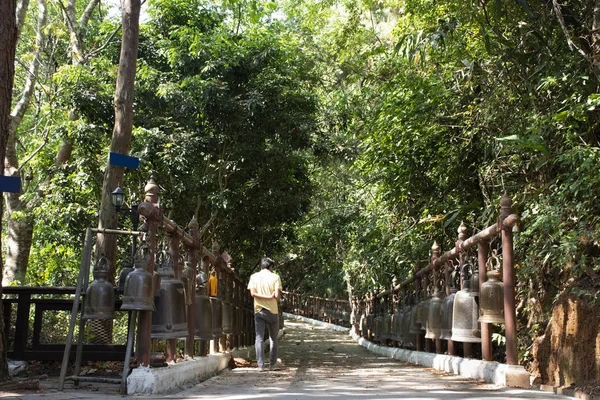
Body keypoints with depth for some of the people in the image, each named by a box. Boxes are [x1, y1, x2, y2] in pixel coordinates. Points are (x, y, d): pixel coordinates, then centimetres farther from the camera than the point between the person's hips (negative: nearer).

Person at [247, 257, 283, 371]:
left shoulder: (254, 276, 3)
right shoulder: (275, 277, -3)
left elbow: (253, 293, -10)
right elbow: (277, 295, -12)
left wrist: (268, 297, -9)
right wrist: (272, 296, 9)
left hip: (258, 310, 1)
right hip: (272, 310, -1)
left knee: (259, 338, 2)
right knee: (273, 338, 13)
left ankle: (261, 365, -4)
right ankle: (273, 363, 21)